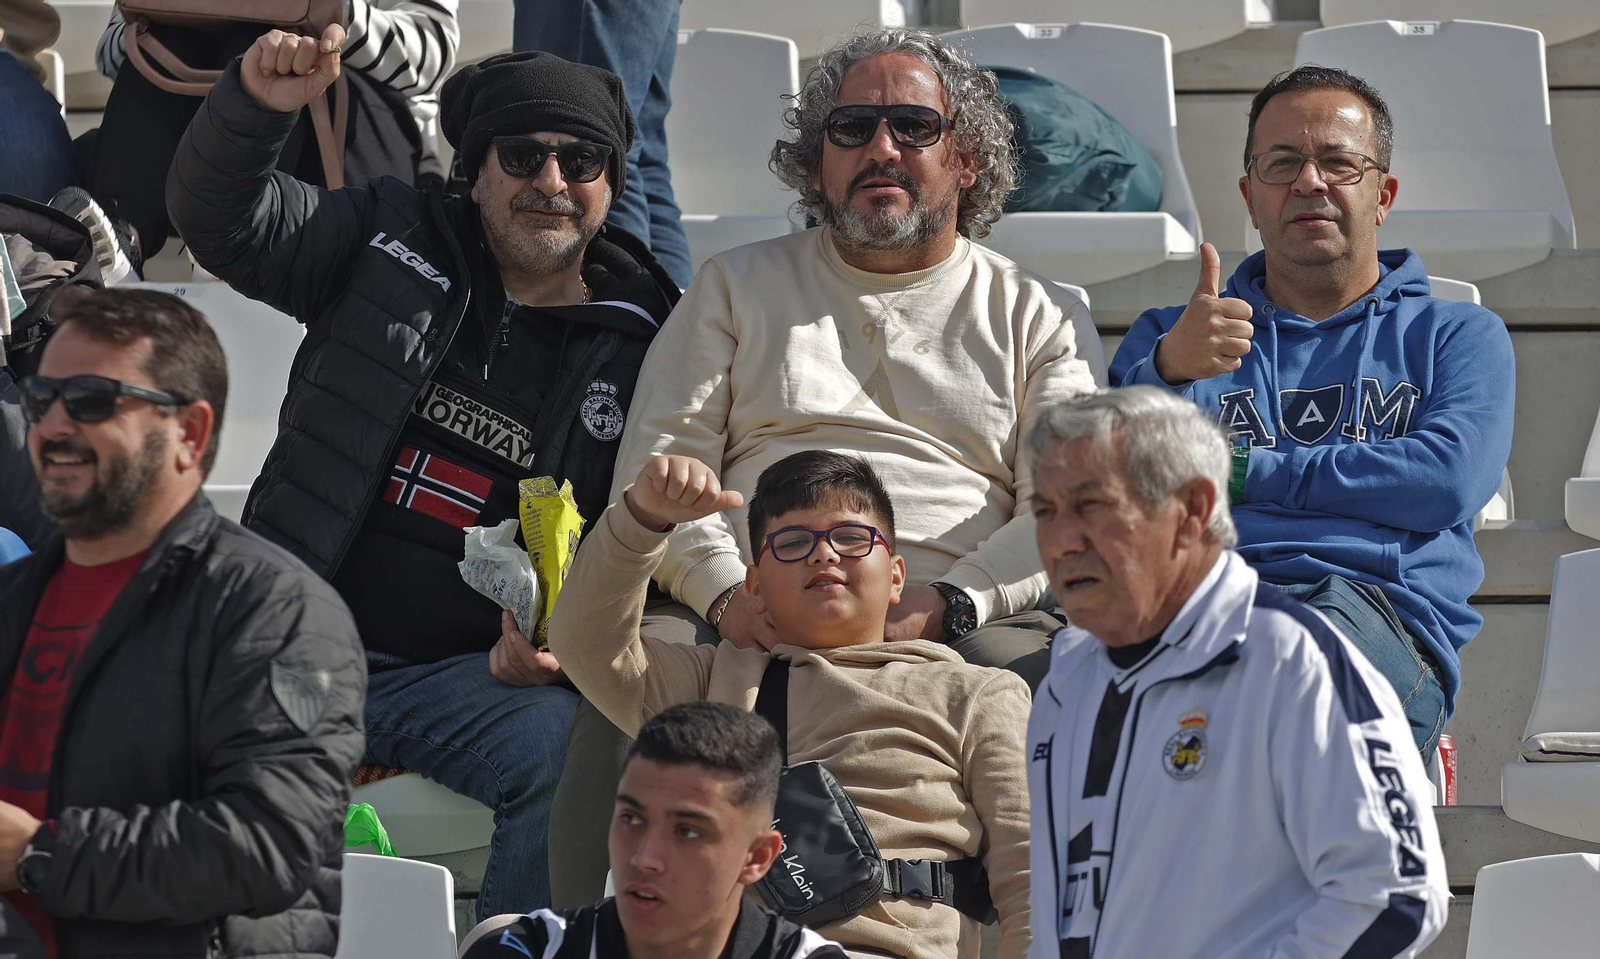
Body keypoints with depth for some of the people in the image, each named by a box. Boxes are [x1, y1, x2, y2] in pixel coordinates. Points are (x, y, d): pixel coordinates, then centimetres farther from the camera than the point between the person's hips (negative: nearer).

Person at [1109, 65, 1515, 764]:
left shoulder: (1456, 335, 27)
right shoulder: (1170, 334, 32)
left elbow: (1447, 481, 5)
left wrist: (1242, 469, 7)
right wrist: (1169, 369, -11)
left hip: (1378, 603, -1)